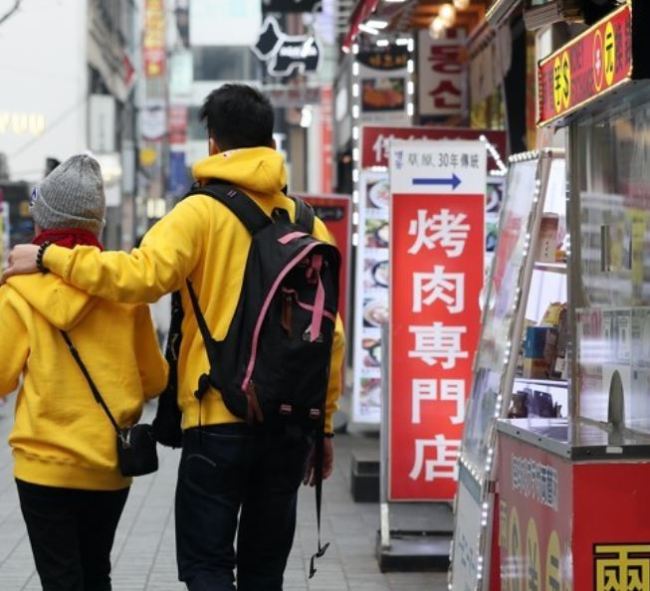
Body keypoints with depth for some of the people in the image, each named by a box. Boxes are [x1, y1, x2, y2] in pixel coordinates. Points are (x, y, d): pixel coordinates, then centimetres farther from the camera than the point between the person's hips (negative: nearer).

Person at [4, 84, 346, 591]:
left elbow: (142, 274, -21)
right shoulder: (307, 223, 7)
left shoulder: (203, 213, -6)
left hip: (220, 421, -4)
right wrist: (324, 424, 15)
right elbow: (330, 334, 6)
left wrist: (50, 258, -10)